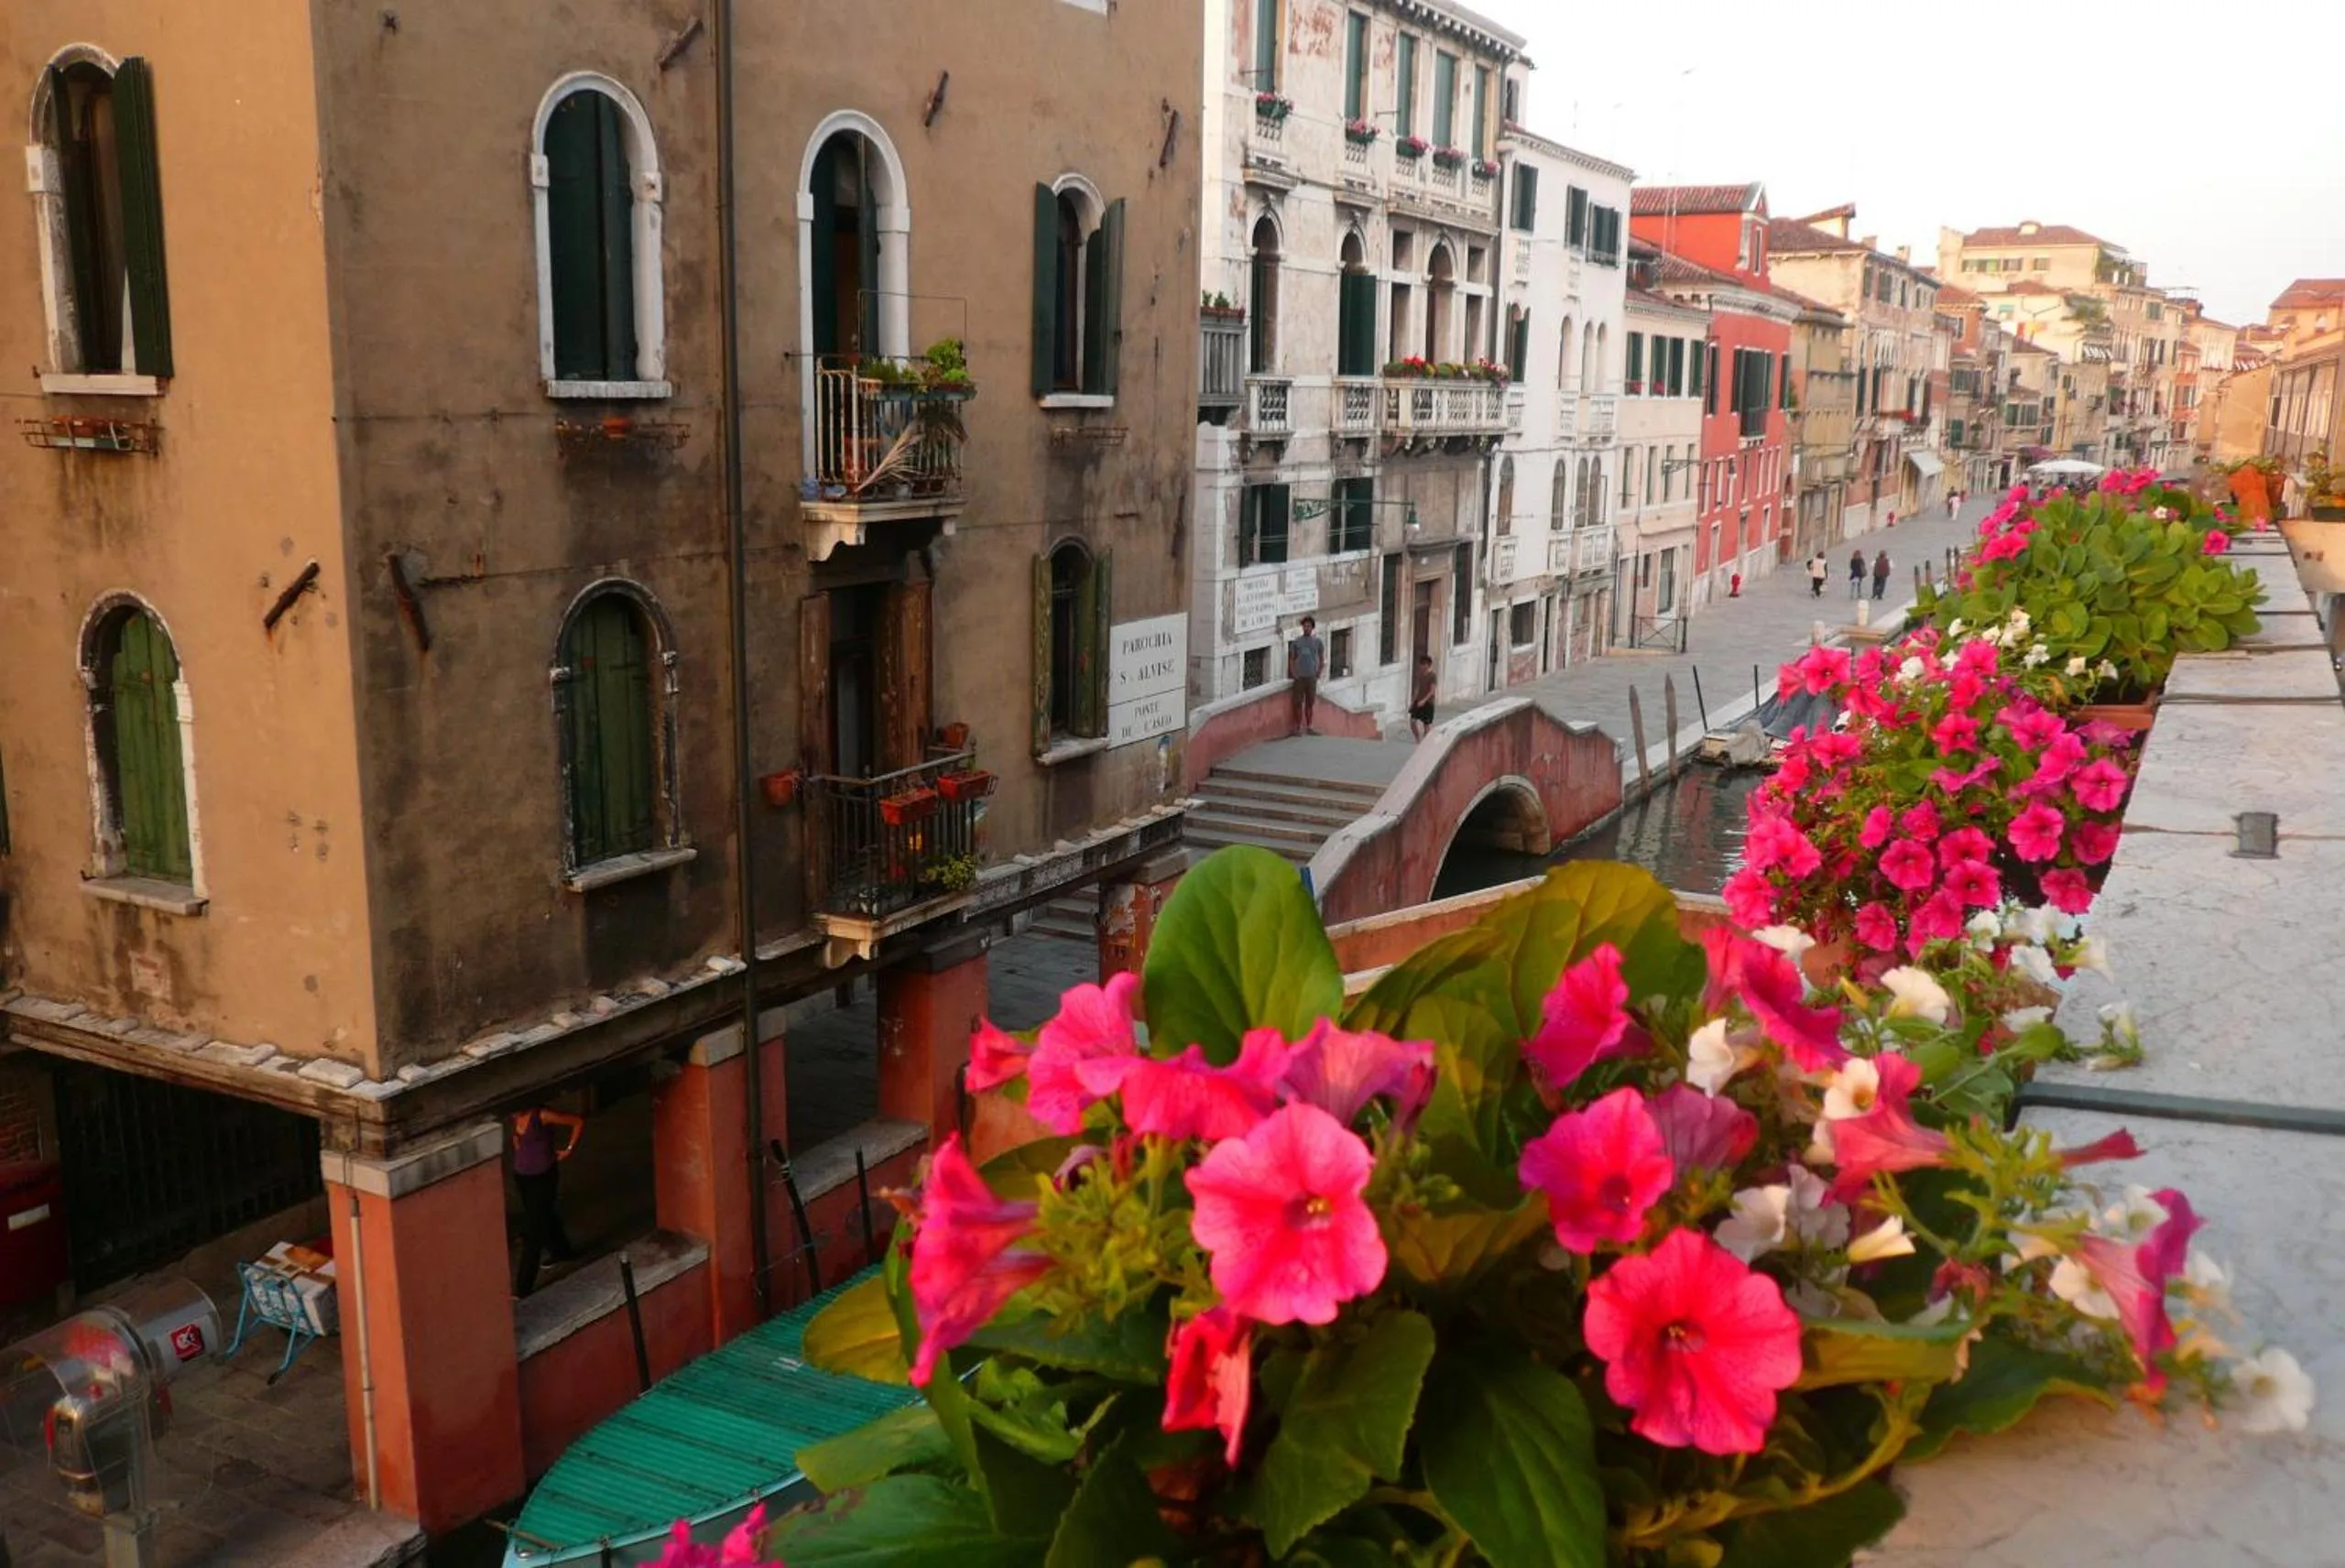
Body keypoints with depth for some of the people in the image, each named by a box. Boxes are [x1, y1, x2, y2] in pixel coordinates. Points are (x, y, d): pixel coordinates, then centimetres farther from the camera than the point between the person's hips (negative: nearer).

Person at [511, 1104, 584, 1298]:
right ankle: (561, 1251, 52)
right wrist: (520, 1152, 9)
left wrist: (569, 1149, -9)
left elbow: (578, 1122, -15)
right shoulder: (515, 1116, -4)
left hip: (543, 1175, -7)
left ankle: (523, 1288, -1)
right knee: (544, 1216, 26)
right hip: (521, 1174, 7)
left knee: (533, 1231, -5)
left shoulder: (542, 1114, -23)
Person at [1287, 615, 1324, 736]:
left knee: (1310, 703, 4)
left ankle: (1308, 727, 13)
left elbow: (1322, 660, 12)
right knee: (1298, 703, -2)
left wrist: (1318, 674, 3)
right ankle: (1298, 728, 4)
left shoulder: (1317, 642, 6)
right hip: (1299, 677, -1)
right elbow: (1292, 659, 7)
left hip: (1311, 677, 1)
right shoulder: (1296, 642, 4)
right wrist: (1293, 674, -3)